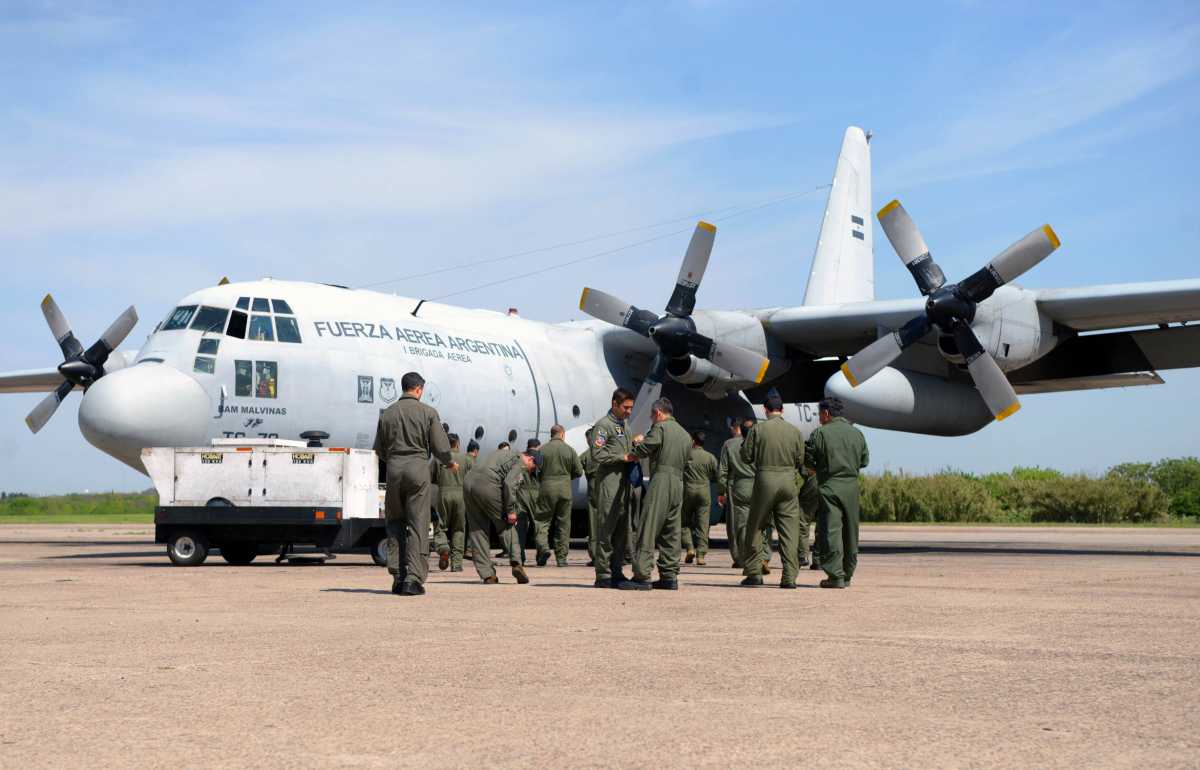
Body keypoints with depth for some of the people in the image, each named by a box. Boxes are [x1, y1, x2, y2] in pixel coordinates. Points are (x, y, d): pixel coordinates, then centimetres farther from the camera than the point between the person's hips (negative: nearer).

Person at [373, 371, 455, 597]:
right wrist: (450, 463, 18)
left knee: (394, 523, 14)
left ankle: (398, 577, 10)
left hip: (393, 468, 3)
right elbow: (440, 447, -3)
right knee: (418, 525, 0)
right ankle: (413, 579, -5)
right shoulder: (428, 412, -1)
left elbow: (379, 450, 12)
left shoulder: (387, 414, 8)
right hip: (418, 468, -3)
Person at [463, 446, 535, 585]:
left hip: (470, 483, 7)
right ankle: (516, 564, -7)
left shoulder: (504, 453, 30)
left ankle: (487, 574, 7)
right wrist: (510, 510, -9)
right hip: (488, 486, -7)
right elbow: (510, 484, -12)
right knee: (506, 526, 6)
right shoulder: (520, 463, 4)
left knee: (478, 531, 9)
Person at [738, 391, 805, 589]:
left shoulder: (758, 429, -5)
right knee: (789, 530, 5)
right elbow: (800, 461, 7)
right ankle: (789, 576, 1)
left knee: (755, 528, 11)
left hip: (765, 478, -2)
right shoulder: (795, 431, 3)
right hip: (788, 480, 2)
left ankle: (753, 572, 12)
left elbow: (746, 456, -2)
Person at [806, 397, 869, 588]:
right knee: (850, 532, 12)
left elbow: (808, 460, -5)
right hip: (852, 487, 5)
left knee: (830, 530, -4)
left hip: (830, 487, -5)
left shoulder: (820, 433, -6)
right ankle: (847, 574, 18)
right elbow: (864, 461, 14)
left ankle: (836, 576, -10)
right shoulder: (857, 433, 9)